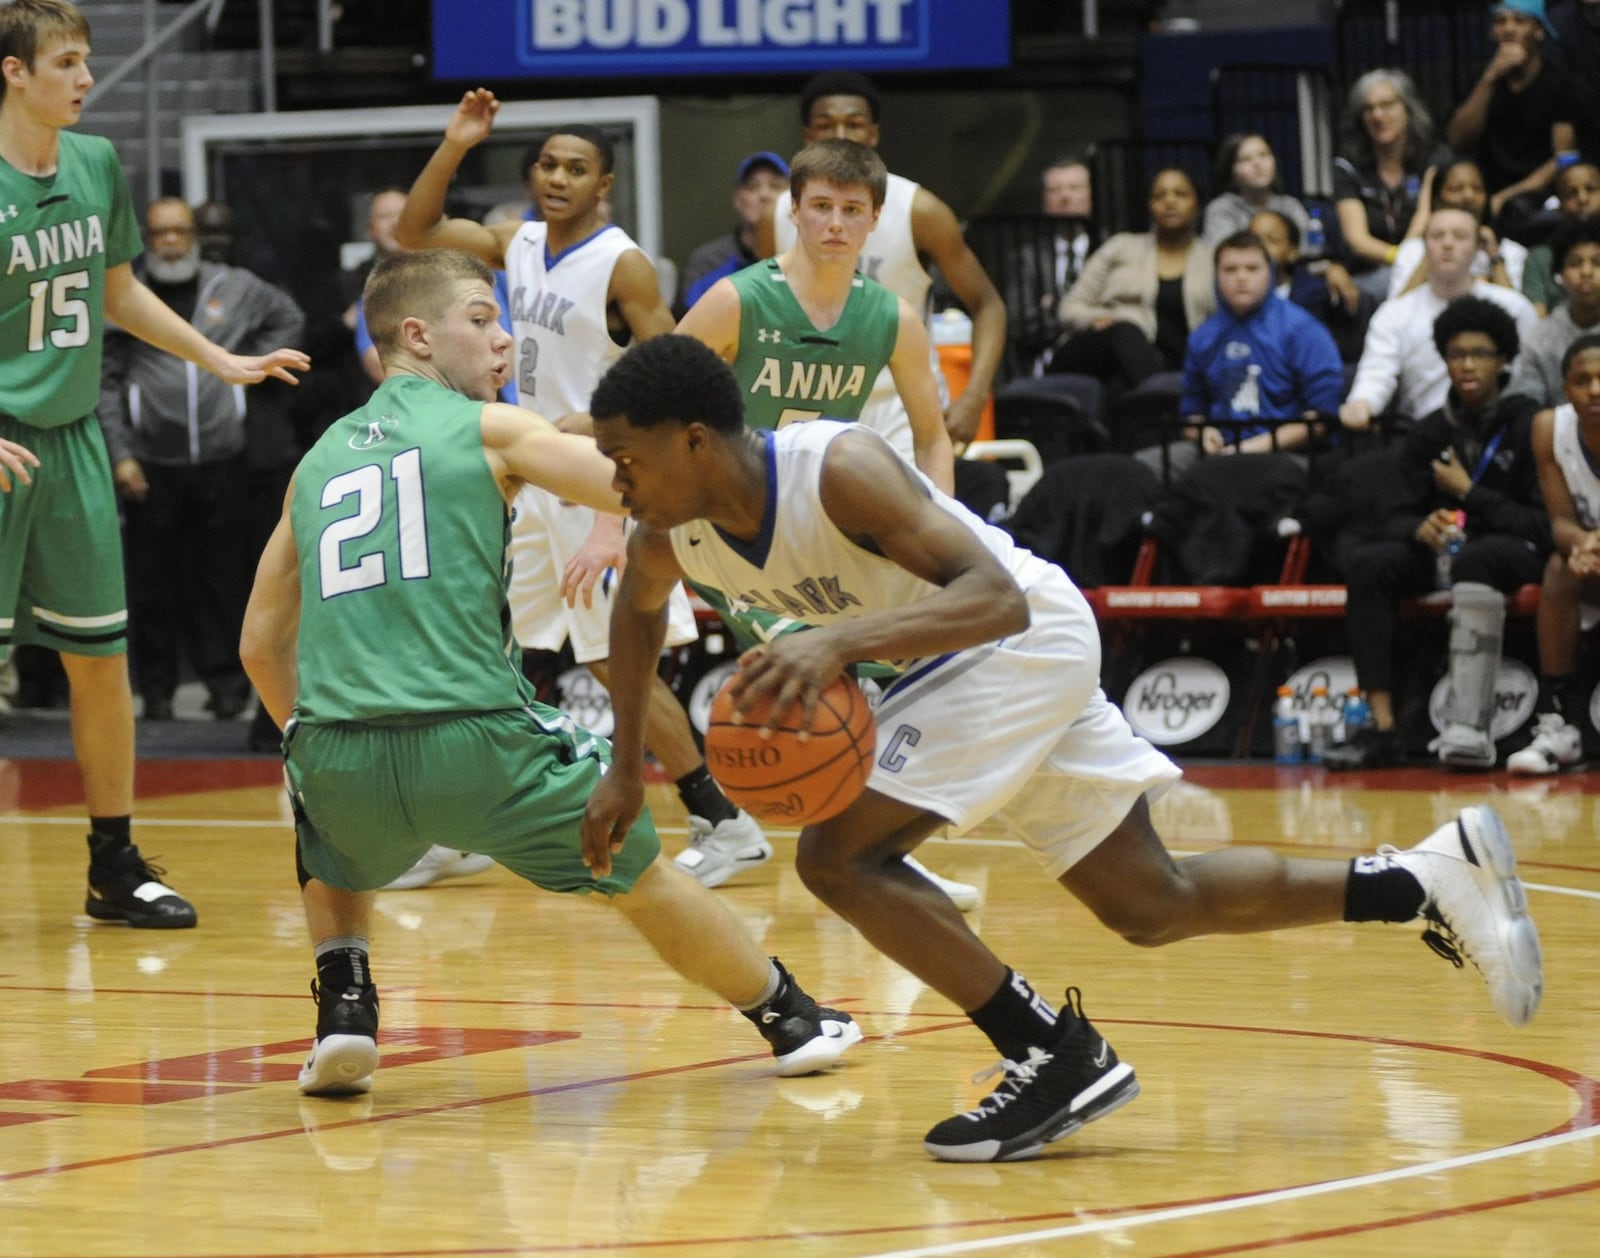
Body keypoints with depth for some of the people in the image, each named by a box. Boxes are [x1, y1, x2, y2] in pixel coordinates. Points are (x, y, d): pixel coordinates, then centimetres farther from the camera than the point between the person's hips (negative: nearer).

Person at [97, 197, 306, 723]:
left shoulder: (235, 289, 8)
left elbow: (289, 319, 25)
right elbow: (105, 383, 2)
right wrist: (119, 455, -6)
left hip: (223, 460, 1)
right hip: (153, 464, -1)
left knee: (224, 576, 1)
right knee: (154, 581, 0)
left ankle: (227, 680, 9)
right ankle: (156, 688, 9)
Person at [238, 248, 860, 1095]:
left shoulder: (319, 460, 21)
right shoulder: (489, 431, 8)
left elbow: (262, 644, 24)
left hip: (339, 762, 3)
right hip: (477, 740, -3)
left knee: (333, 857, 40)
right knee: (638, 873, 21)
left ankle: (344, 1011, 19)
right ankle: (792, 1020, 34)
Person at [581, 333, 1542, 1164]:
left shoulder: (838, 468, -31)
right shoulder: (671, 534, -8)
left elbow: (996, 596, -38)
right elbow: (637, 611, 17)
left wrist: (841, 638, -51)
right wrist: (628, 770, 15)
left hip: (1027, 637, -9)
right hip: (962, 656, 9)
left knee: (840, 855, -19)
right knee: (1152, 905, 13)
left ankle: (1061, 1057, -12)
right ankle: (1433, 876, 20)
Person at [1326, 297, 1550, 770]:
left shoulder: (1529, 425, -4)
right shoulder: (1428, 433, 10)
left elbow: (1544, 525, -10)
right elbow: (1398, 519, 6)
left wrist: (1468, 493, -9)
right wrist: (1421, 528, -18)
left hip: (1515, 551, -5)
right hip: (1441, 553, 5)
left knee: (1474, 559, -39)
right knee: (1367, 563, -24)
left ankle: (1470, 727, -49)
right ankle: (1382, 727, -31)